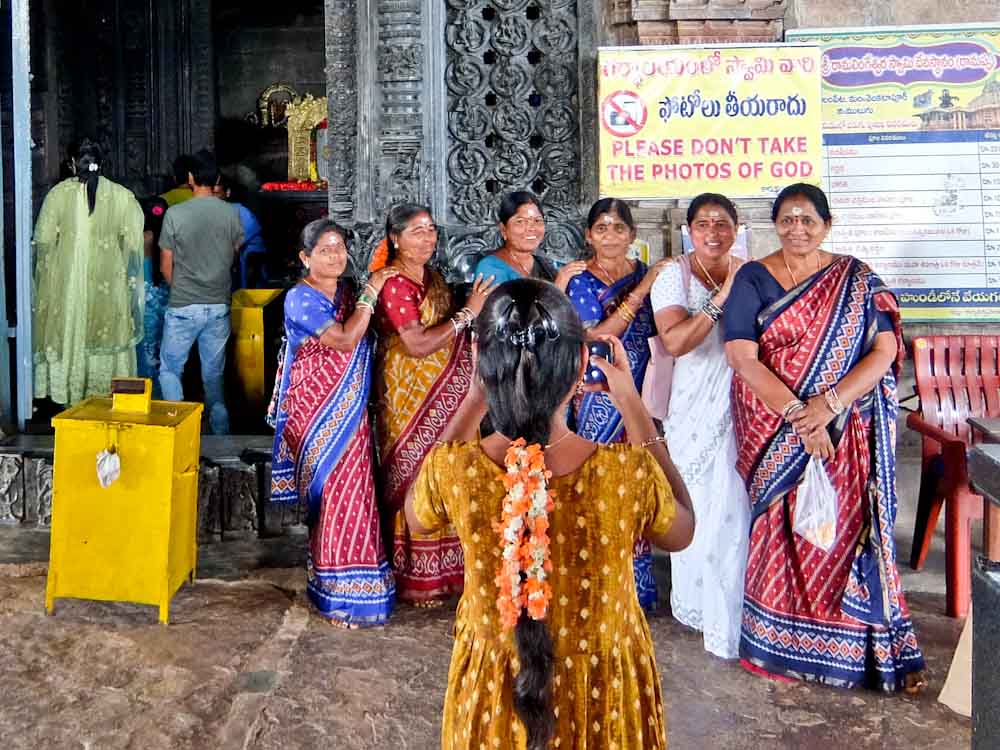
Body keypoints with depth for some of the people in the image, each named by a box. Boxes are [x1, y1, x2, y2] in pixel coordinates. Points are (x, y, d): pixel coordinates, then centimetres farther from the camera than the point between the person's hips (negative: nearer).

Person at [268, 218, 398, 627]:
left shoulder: (346, 292, 11)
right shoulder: (301, 298, -12)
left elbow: (366, 337, 13)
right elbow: (344, 340, -22)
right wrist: (370, 294, -17)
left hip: (348, 410, 7)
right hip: (317, 410, -7)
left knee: (347, 490, 9)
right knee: (337, 493, -4)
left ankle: (342, 581, 23)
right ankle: (338, 593, 9)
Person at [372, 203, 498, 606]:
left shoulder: (432, 276, 11)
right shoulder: (394, 283, -16)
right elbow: (417, 345, -23)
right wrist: (467, 313, -20)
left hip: (444, 393, 8)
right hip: (410, 394, -8)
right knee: (416, 479, 0)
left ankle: (442, 567, 25)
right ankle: (417, 577, 11)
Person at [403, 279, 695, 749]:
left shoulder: (452, 471, -26)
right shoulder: (630, 474, -29)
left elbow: (416, 517, 1)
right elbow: (681, 533, -3)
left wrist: (474, 404, -3)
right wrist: (632, 406, -6)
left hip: (492, 684, 1)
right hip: (604, 686, -1)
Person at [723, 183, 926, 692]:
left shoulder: (857, 281, 4)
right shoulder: (753, 279, 2)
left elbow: (884, 351, -4)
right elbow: (742, 356, -8)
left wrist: (829, 404, -18)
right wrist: (797, 415, -17)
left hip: (843, 433, 1)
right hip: (771, 433, 0)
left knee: (846, 530, 1)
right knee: (779, 533, 2)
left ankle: (852, 646, 14)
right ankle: (781, 644, 15)